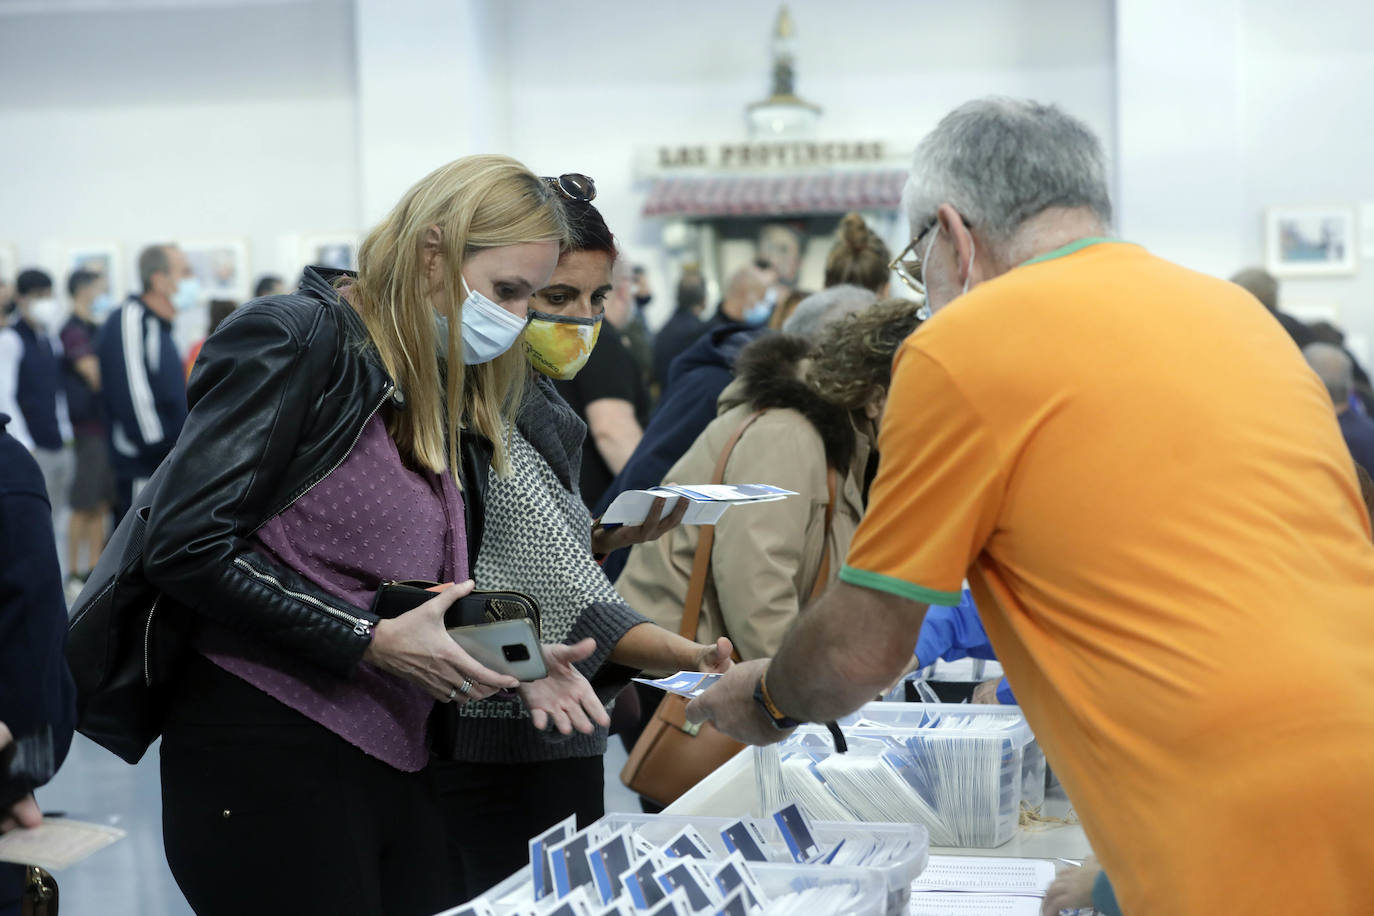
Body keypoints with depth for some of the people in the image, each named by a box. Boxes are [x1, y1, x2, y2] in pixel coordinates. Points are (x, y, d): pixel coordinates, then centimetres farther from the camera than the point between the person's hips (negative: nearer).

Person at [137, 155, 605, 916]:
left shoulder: (451, 398, 15)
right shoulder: (293, 338, -10)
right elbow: (184, 545, -18)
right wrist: (370, 642, -18)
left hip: (398, 764, 8)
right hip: (265, 760, -8)